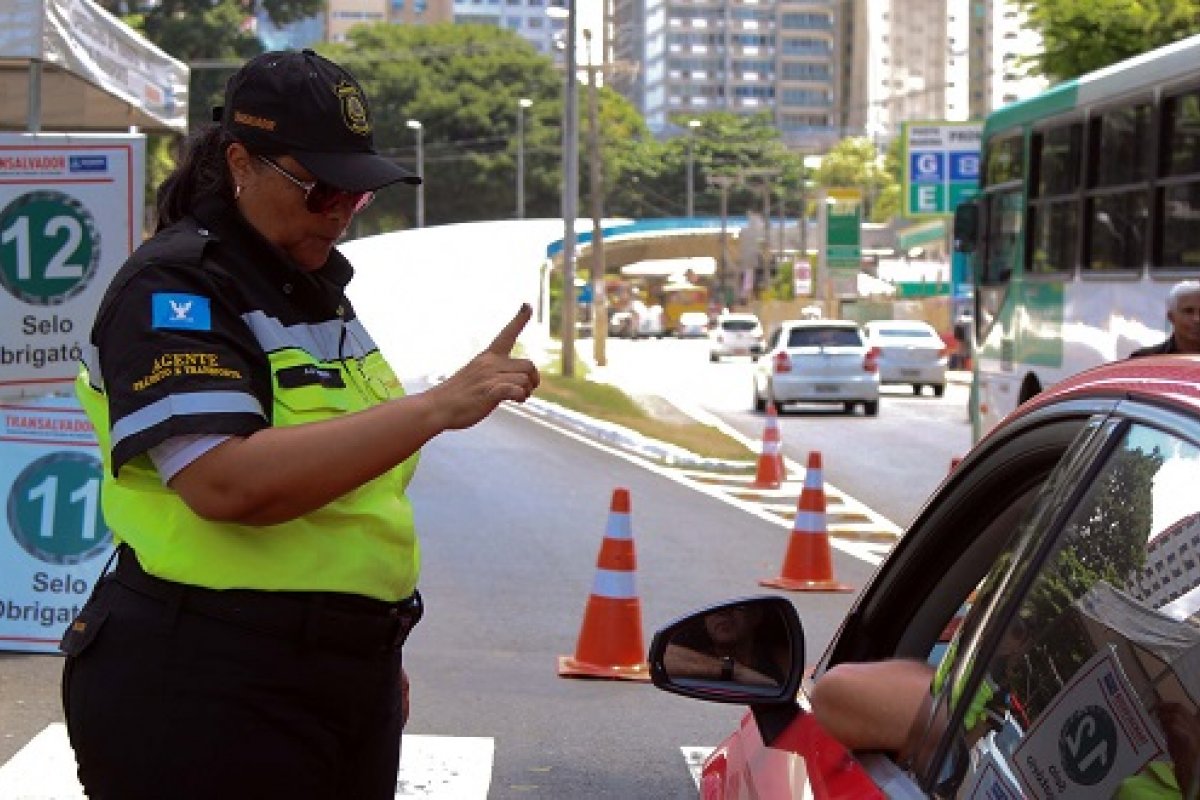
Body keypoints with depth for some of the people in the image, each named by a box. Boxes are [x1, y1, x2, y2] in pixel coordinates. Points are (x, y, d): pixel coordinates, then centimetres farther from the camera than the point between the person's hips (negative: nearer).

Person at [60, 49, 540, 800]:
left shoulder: (316, 285, 14)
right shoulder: (174, 291, -13)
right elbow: (228, 484, -29)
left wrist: (379, 656, 22)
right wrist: (437, 407, -30)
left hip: (346, 680, 8)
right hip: (202, 699, -8)